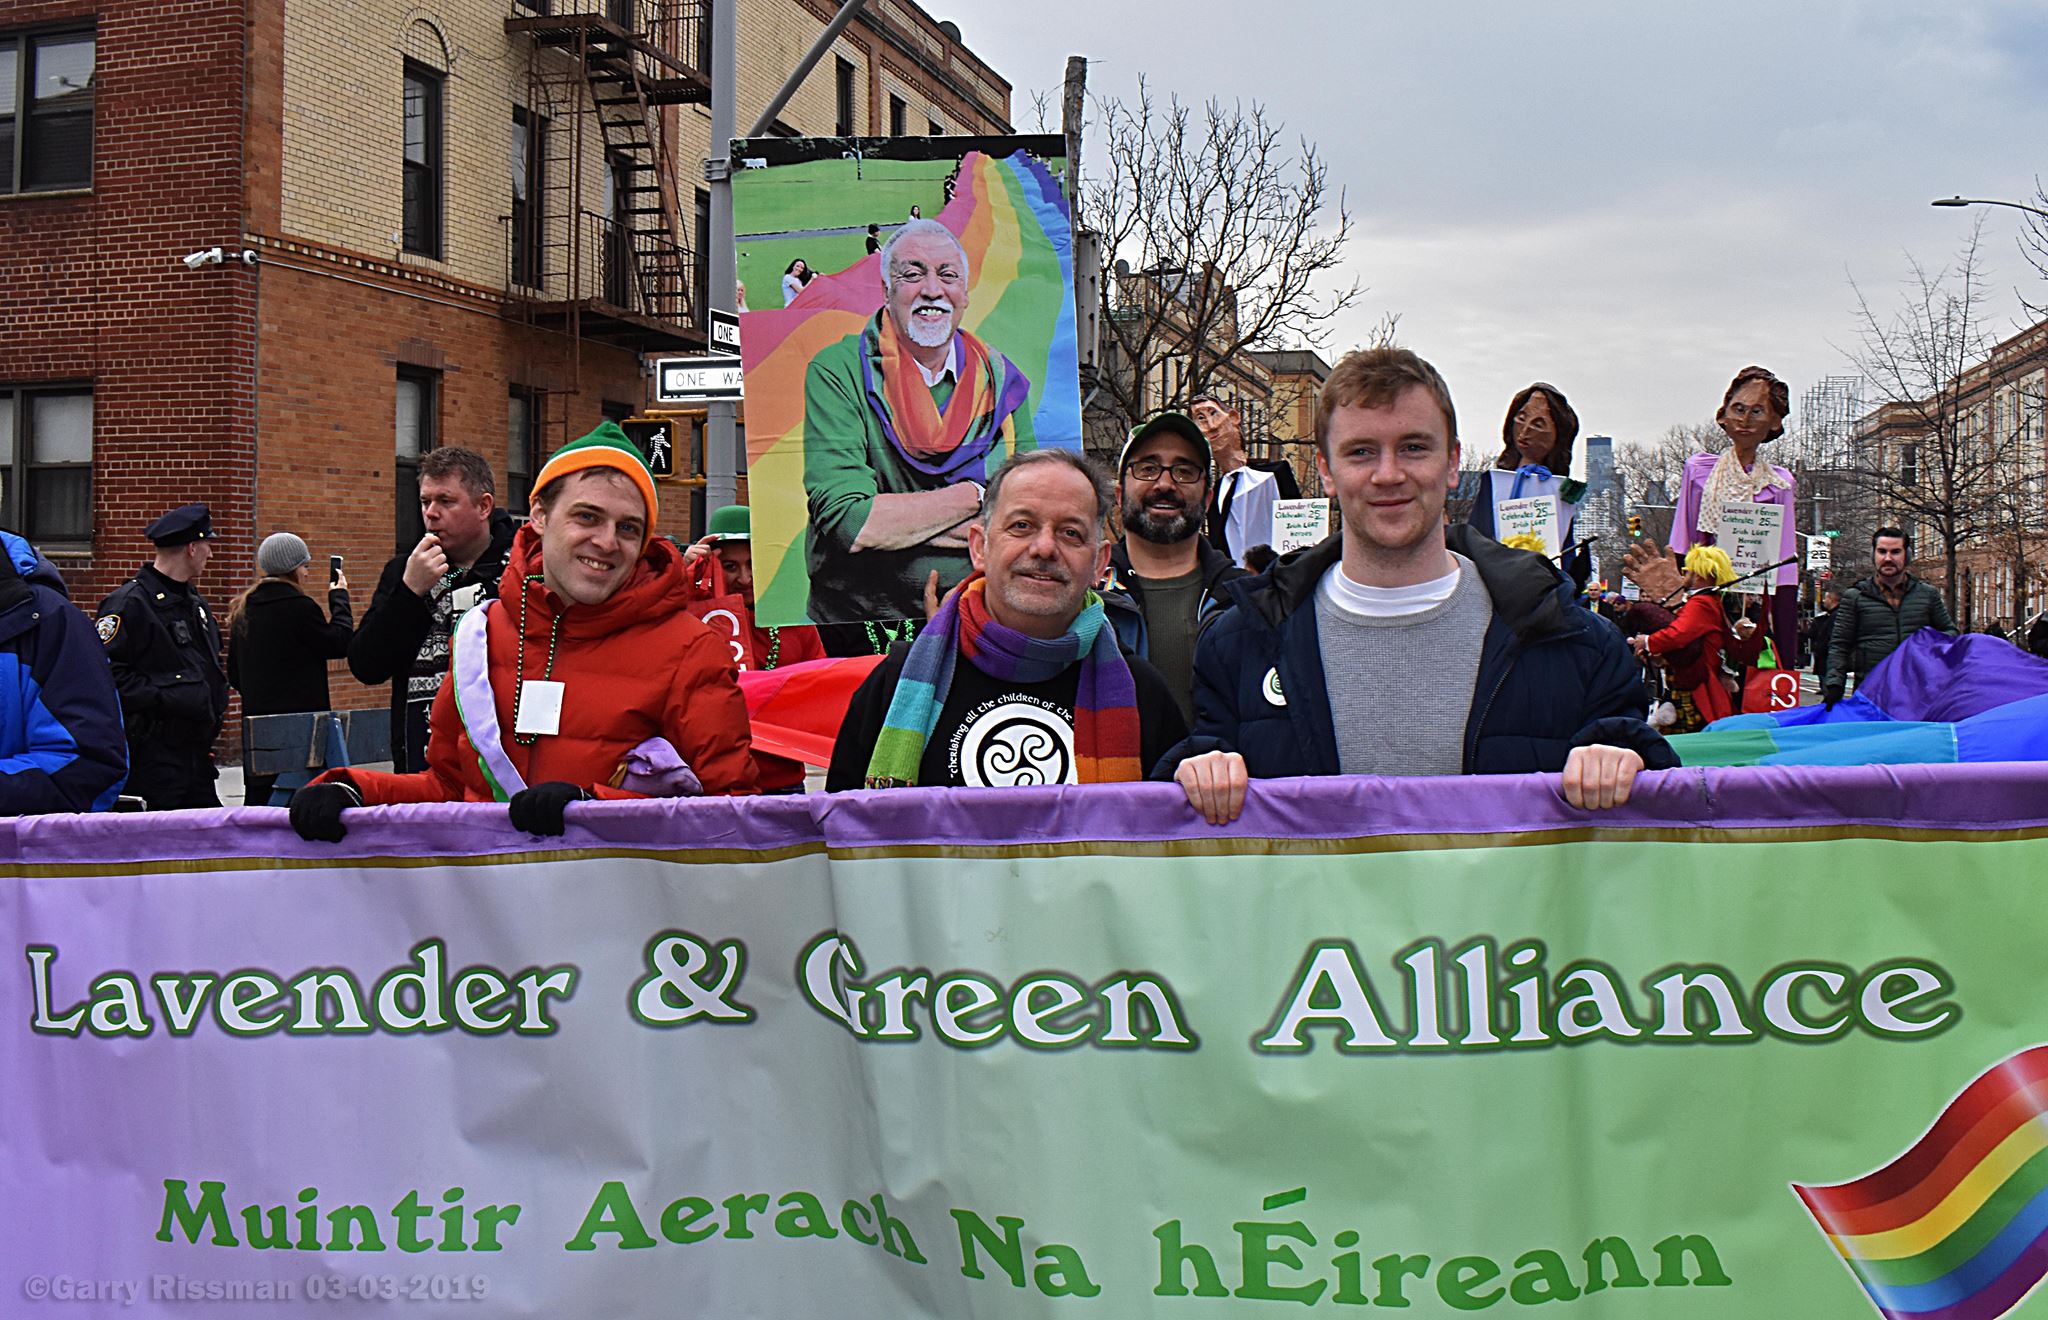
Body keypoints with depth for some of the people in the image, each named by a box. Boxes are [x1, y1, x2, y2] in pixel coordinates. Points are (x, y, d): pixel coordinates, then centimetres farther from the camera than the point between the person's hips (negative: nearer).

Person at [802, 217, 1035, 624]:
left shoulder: (1000, 379, 9)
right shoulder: (837, 371, -3)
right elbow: (844, 520, -15)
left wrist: (897, 522, -13)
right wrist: (974, 497, -8)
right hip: (852, 625, -2)